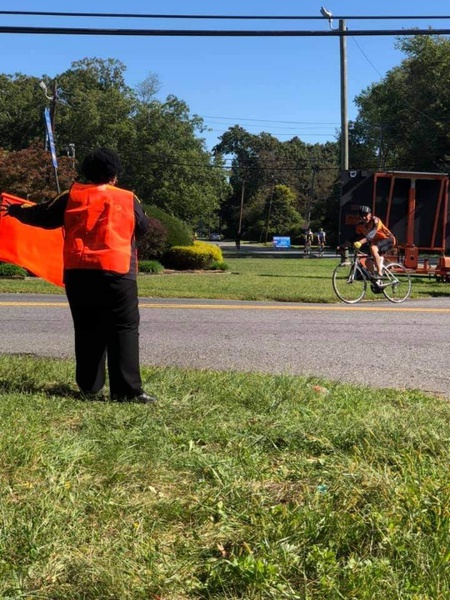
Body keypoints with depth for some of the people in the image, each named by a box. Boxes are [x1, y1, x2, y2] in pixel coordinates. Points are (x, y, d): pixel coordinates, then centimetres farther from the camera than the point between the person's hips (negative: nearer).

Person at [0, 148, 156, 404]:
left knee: (87, 330, 12)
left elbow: (43, 216, 18)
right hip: (117, 272, -3)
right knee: (124, 329, -1)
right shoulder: (128, 199, 3)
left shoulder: (72, 197, 8)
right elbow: (143, 228, 16)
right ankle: (127, 390, -6)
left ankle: (89, 387, 15)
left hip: (78, 273, 3)